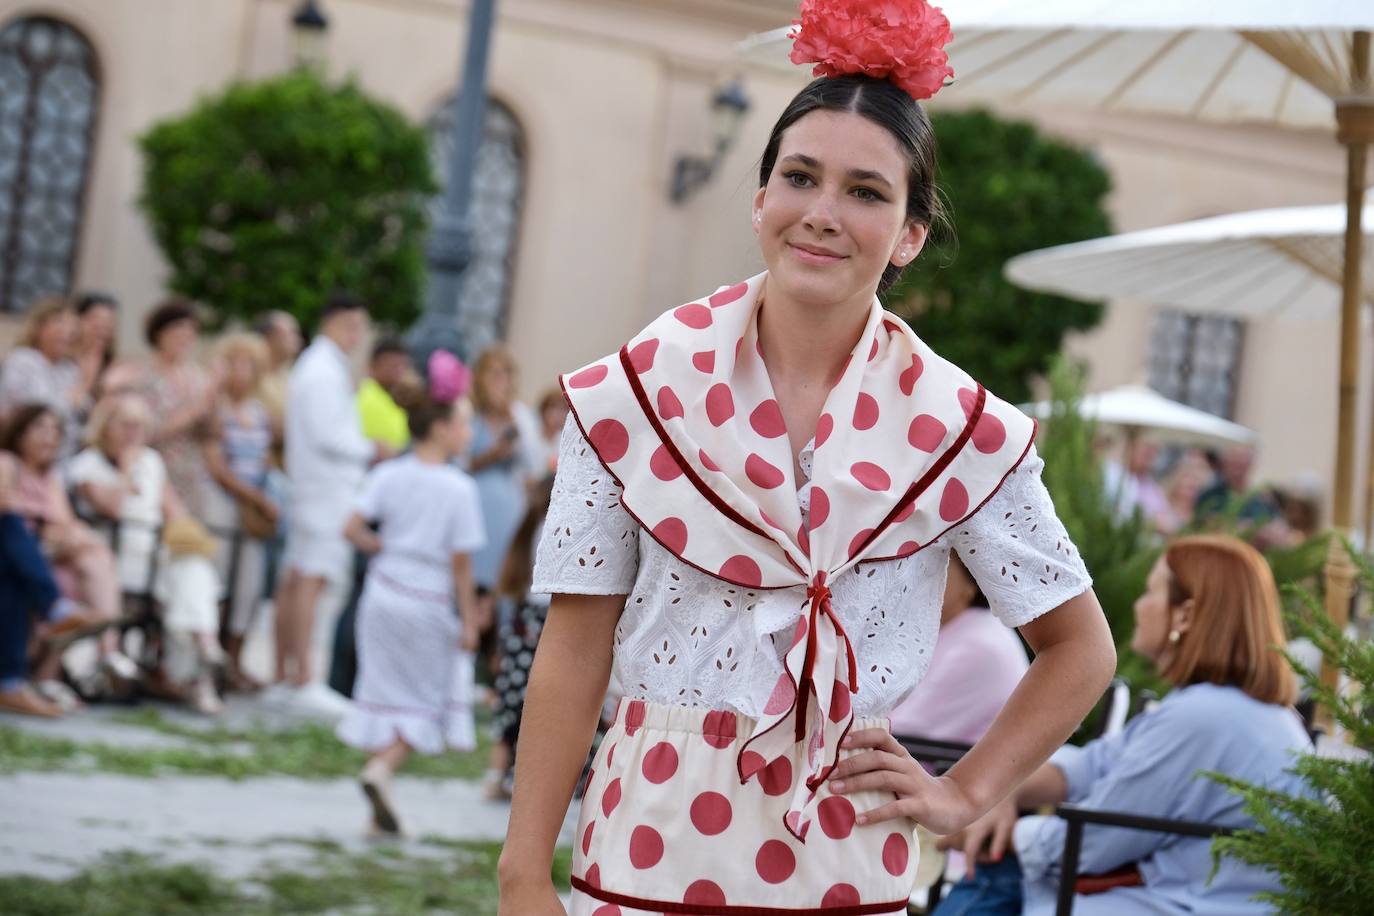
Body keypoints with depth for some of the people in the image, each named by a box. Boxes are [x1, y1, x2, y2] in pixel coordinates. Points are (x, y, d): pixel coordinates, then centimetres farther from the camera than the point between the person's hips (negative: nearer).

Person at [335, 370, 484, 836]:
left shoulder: (389, 474, -1)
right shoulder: (459, 489, -12)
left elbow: (354, 528, -10)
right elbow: (461, 562, -11)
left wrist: (383, 547, 9)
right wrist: (468, 621, -5)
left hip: (384, 593, 4)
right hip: (431, 601, -4)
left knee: (386, 691, 11)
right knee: (428, 699, 11)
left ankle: (381, 809, 12)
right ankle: (382, 768, -13)